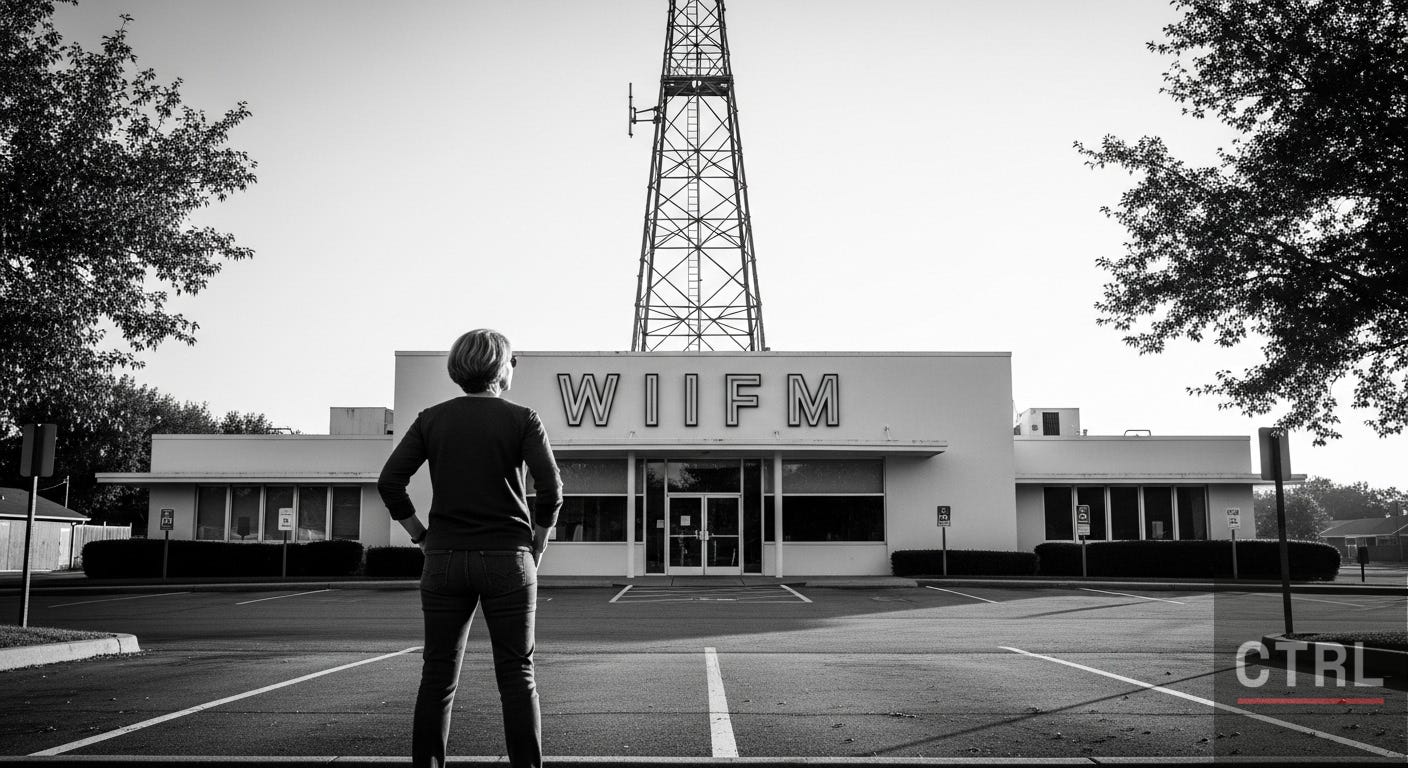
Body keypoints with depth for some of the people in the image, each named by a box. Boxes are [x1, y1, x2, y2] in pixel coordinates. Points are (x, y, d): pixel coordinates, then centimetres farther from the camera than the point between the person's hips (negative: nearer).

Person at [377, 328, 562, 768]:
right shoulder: (521, 419, -2)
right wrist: (536, 548, 2)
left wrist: (422, 538, 6)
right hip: (506, 558, -2)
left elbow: (389, 481, -2)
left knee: (438, 674, 9)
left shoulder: (432, 419, 5)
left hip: (444, 560, 2)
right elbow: (551, 489, -11)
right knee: (516, 675, 4)